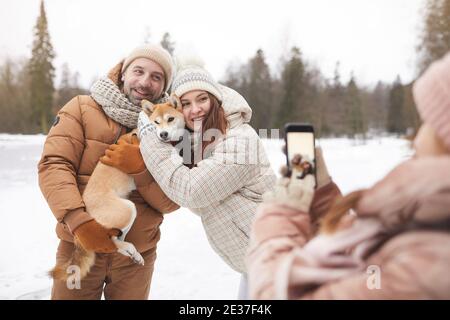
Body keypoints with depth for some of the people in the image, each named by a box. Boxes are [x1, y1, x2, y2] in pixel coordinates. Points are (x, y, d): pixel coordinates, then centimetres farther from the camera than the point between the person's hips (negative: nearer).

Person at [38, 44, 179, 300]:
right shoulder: (82, 109, -3)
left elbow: (172, 200, -6)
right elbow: (54, 165, -12)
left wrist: (141, 169, -23)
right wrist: (78, 219, -24)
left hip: (137, 255, 2)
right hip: (79, 246, -1)